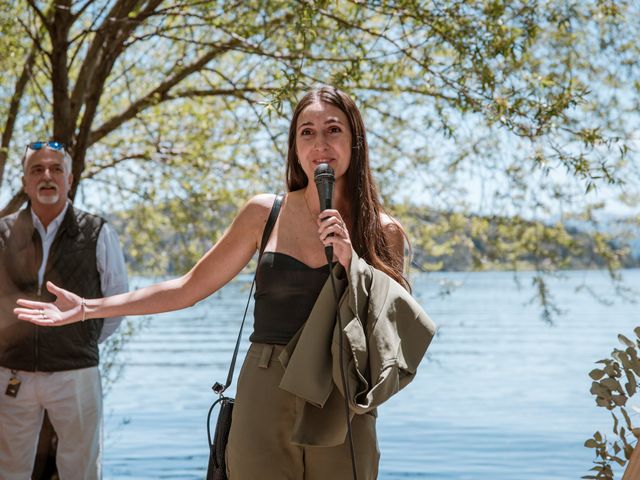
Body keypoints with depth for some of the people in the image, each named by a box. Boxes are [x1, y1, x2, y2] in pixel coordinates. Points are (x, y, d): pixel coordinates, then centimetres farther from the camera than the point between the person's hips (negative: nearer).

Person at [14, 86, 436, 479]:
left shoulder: (384, 232, 0)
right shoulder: (265, 214, 0)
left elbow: (391, 335, -1)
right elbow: (190, 288, 6)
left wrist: (351, 263, -14)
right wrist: (88, 308, 4)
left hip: (342, 412, 0)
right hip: (264, 403, 0)